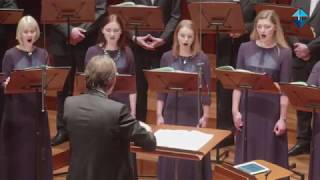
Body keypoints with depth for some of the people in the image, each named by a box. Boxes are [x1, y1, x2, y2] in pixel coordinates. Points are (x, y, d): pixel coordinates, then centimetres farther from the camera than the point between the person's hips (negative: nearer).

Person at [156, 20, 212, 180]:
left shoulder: (202, 59, -3)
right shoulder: (167, 57, 2)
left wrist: (205, 116, -5)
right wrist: (159, 114, 0)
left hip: (194, 112, -1)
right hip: (172, 111, 2)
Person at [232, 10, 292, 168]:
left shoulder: (284, 53, -4)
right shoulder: (245, 48, 2)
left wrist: (282, 118, -8)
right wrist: (235, 110, -2)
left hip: (272, 111, -2)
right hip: (248, 109, 2)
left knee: (270, 157, 4)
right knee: (246, 155, 9)